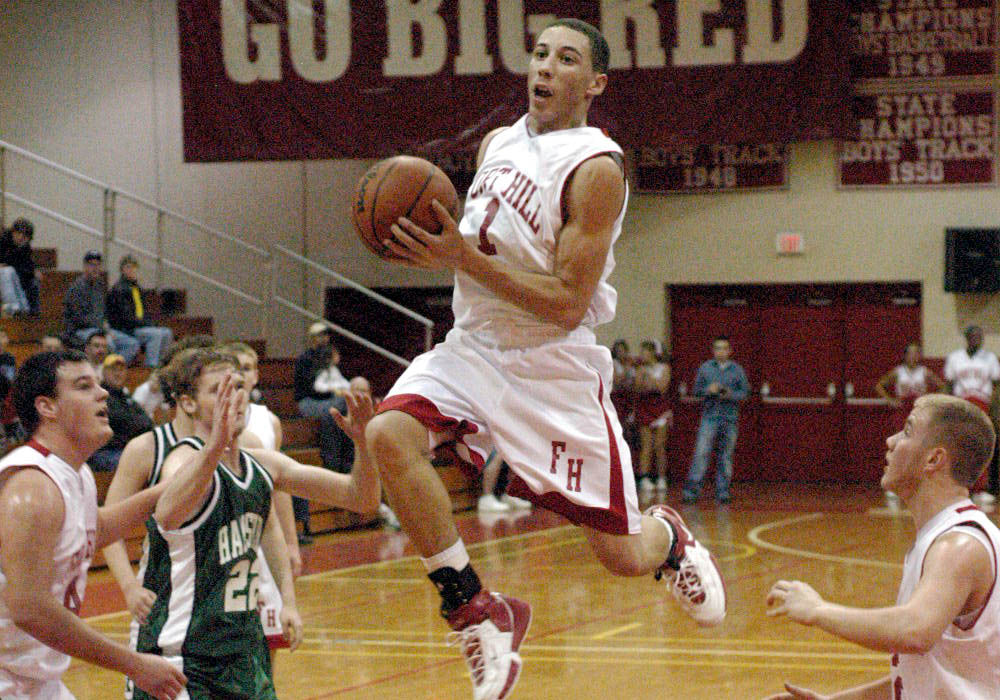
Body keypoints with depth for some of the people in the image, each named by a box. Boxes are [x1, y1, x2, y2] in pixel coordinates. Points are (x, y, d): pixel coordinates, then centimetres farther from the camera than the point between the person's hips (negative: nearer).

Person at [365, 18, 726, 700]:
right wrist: (435, 244, -1)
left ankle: (669, 537, 41)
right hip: (473, 346, 5)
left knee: (621, 555, 0)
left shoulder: (595, 169, -16)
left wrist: (465, 258, -26)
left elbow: (568, 304, -20)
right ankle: (477, 612, -14)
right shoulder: (498, 143, 6)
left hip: (556, 369, -5)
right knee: (389, 434, -25)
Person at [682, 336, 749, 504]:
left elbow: (745, 392, 5)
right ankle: (692, 489, -10)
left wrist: (731, 395, -13)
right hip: (710, 416, -1)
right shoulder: (705, 367, 7)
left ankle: (722, 491, 9)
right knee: (701, 453, -10)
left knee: (726, 456, 3)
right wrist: (708, 390, -12)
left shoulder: (737, 370, 7)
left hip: (730, 419, 1)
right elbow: (697, 389, 8)